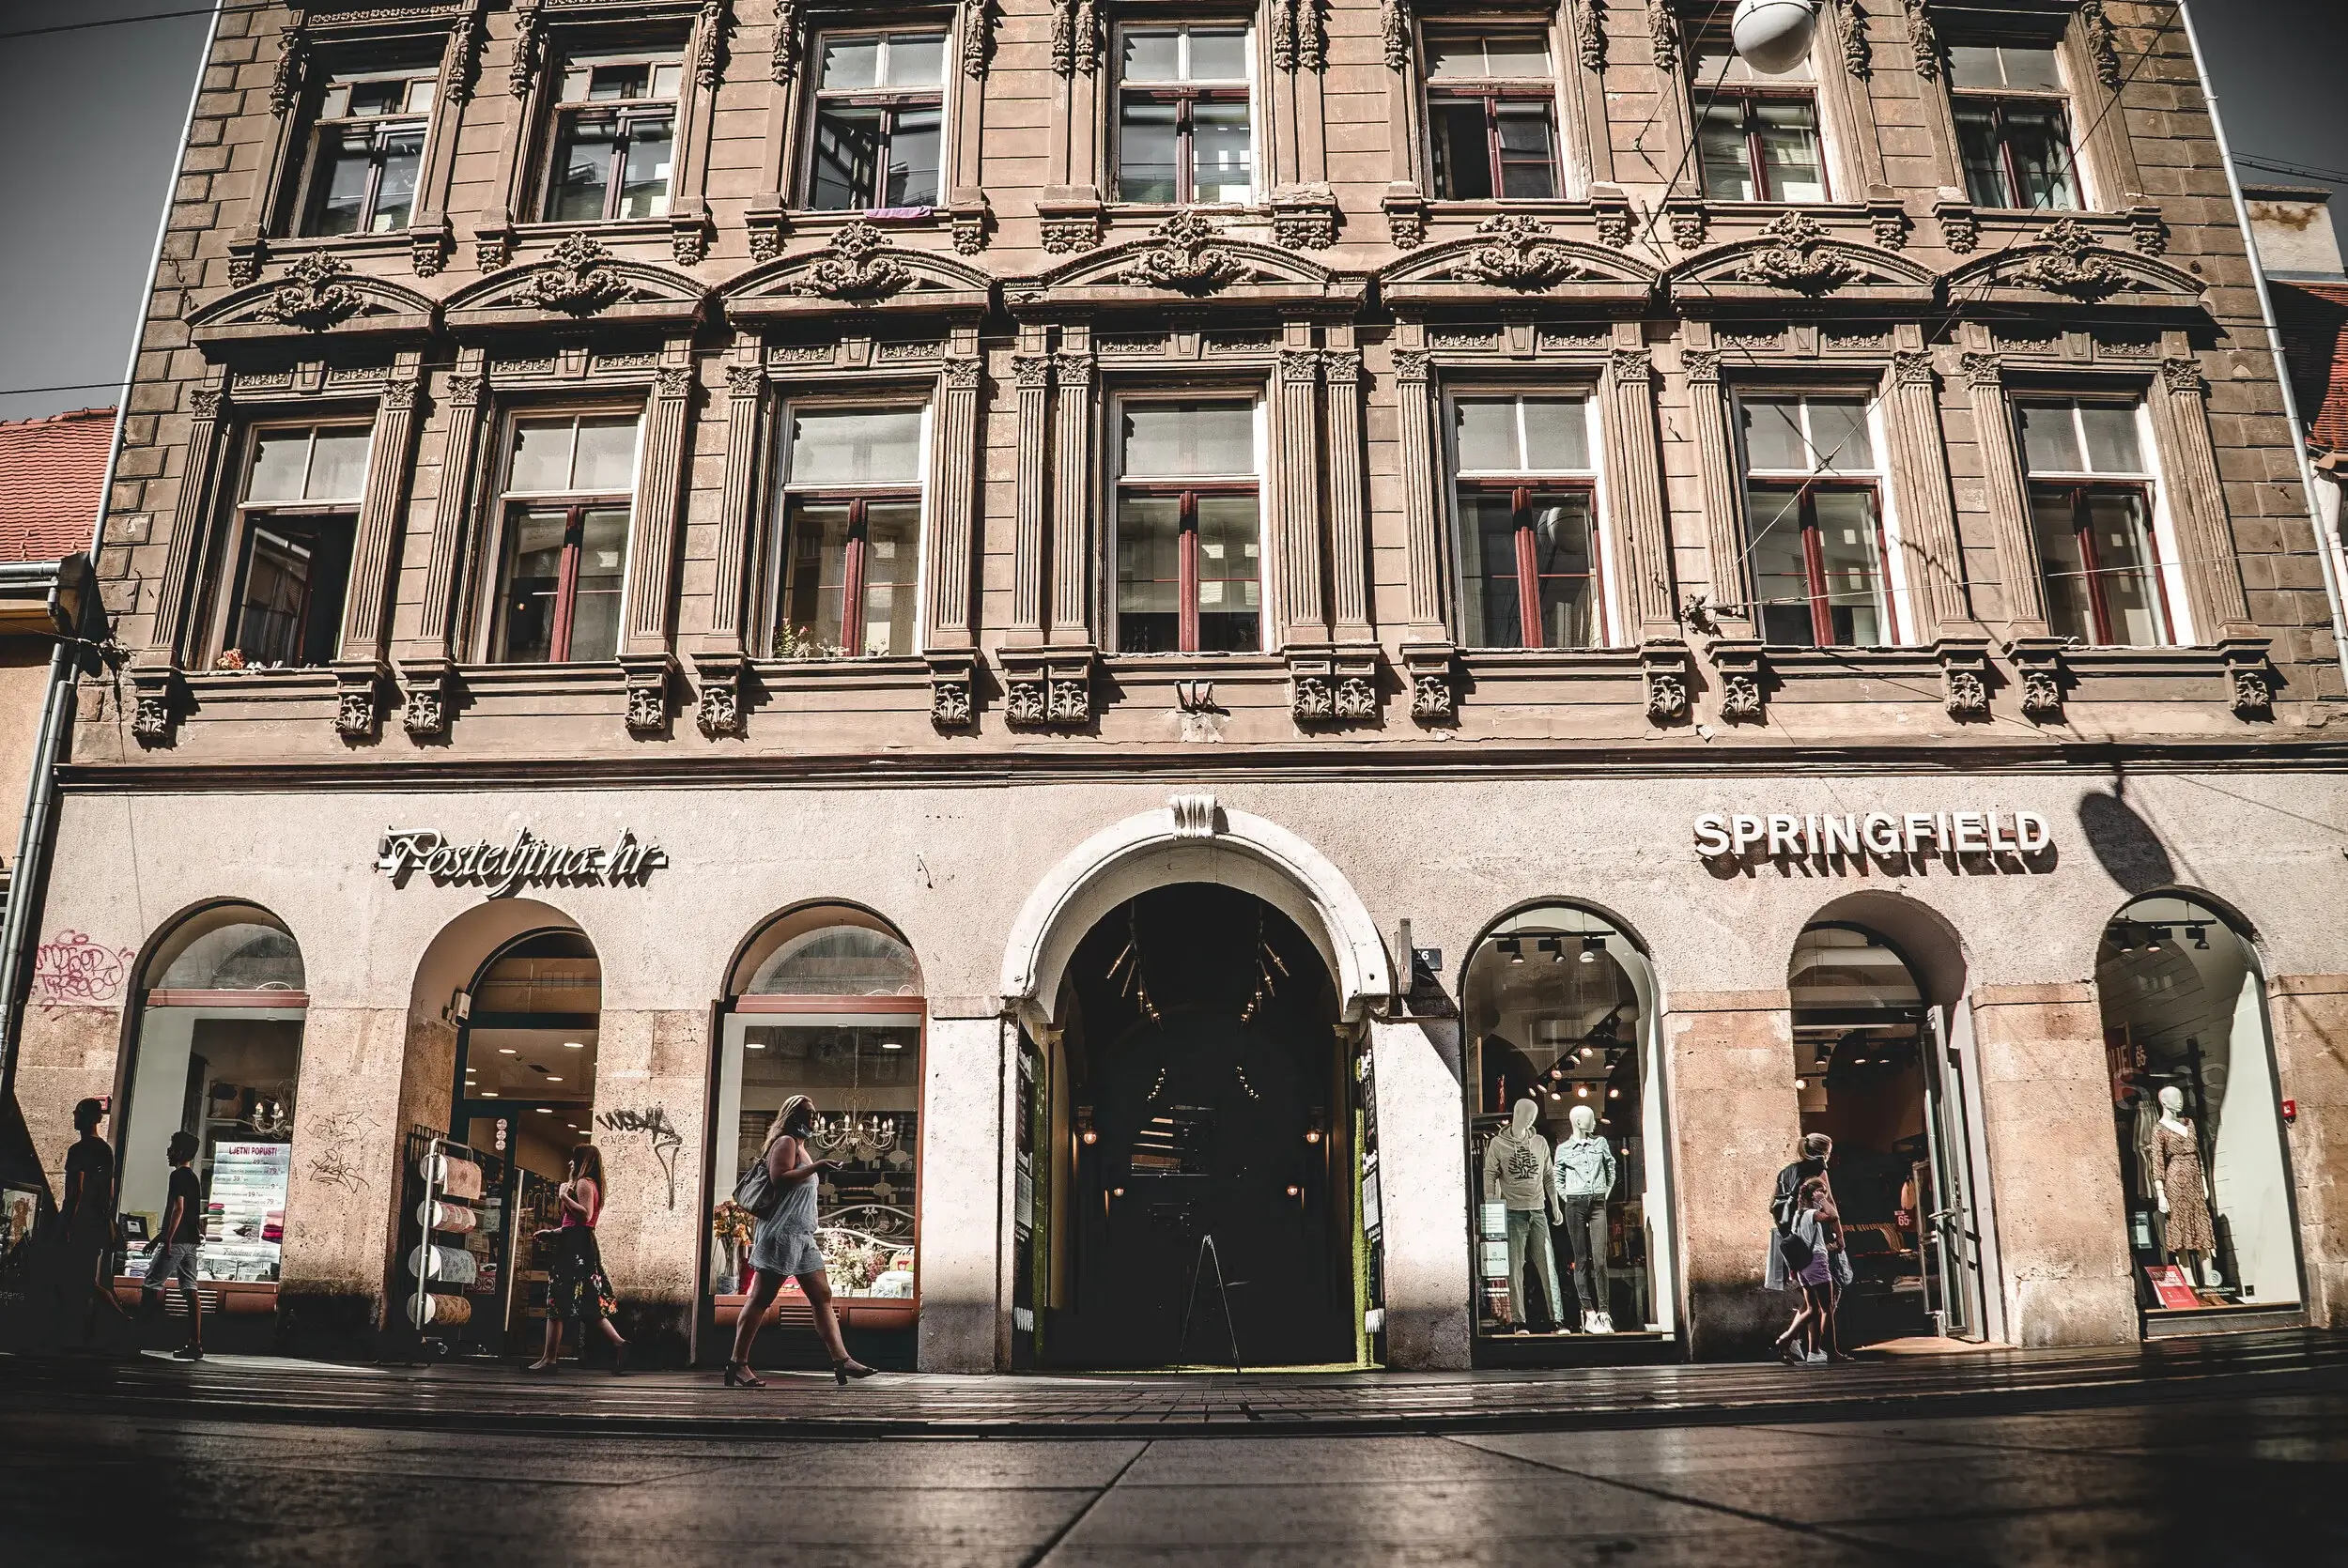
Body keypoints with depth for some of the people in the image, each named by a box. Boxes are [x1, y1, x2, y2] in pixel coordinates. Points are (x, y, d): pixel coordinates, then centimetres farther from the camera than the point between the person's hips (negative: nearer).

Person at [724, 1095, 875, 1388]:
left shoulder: (802, 1147, 23)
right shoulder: (785, 1142, -5)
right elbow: (779, 1177, -21)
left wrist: (821, 1172, 18)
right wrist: (815, 1167, -21)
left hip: (803, 1236, 10)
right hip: (781, 1232, -10)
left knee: (822, 1297, 3)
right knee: (761, 1298, -6)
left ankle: (842, 1361, 0)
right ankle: (738, 1364, -2)